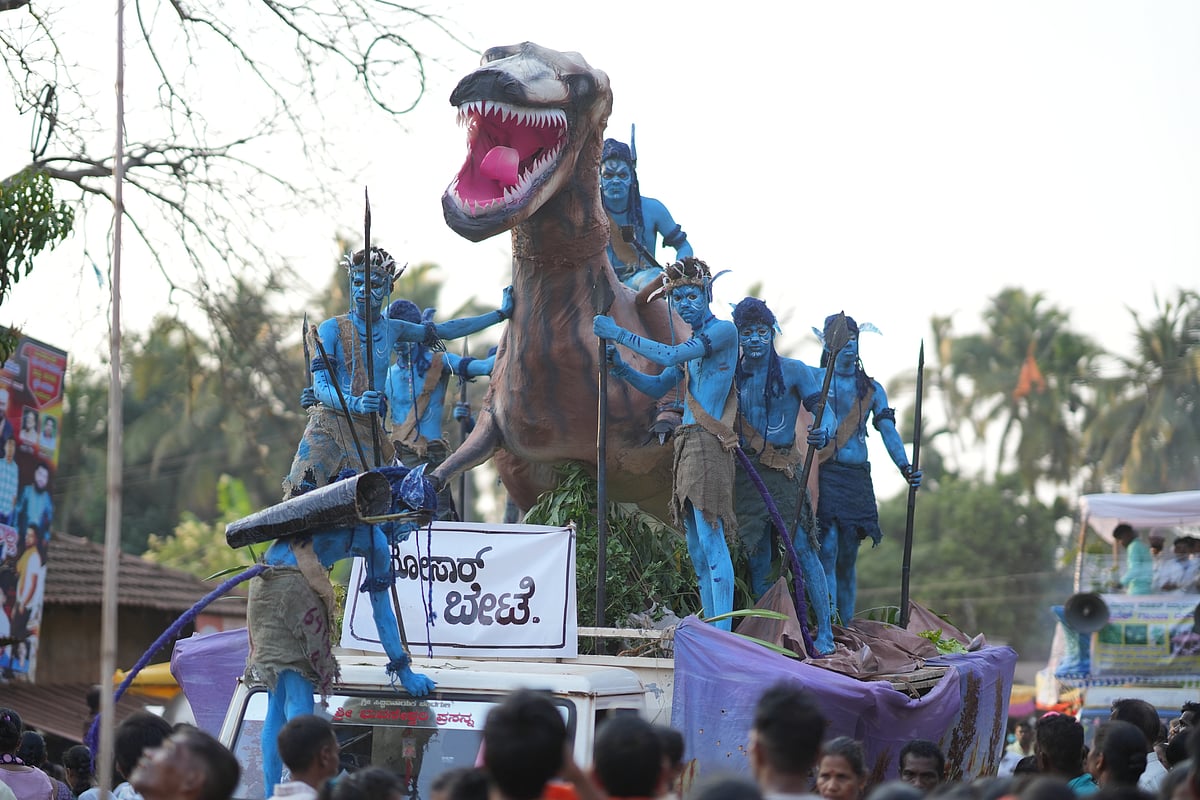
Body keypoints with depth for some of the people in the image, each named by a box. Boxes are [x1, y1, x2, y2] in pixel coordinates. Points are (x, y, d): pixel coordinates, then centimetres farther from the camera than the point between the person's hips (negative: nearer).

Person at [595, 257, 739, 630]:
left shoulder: (723, 330, -6)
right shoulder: (693, 342, 23)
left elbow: (671, 356, -17)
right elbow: (657, 386, 25)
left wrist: (619, 334, -12)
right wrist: (621, 368, 8)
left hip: (708, 442, -10)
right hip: (687, 444, 10)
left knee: (711, 538, -17)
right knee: (697, 548, 8)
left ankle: (723, 635, -22)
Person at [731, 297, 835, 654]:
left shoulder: (793, 371, -1)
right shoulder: (732, 375, 9)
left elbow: (824, 410, -6)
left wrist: (824, 432, -28)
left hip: (784, 473, -3)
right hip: (746, 474, 3)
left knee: (802, 550, -9)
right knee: (757, 559, 4)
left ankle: (825, 633, -6)